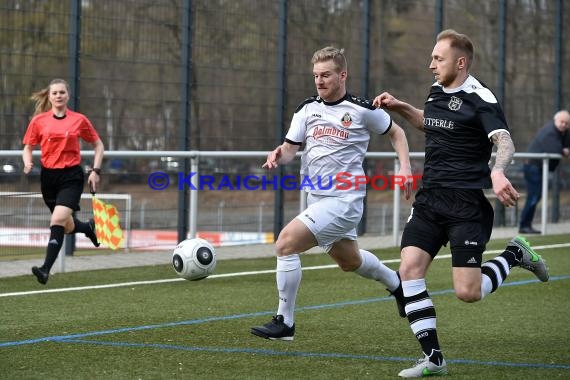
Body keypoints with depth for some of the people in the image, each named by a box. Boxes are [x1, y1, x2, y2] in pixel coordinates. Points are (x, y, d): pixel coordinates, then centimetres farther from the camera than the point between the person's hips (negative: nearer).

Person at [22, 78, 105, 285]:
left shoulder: (79, 120, -2)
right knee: (68, 226, 13)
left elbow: (98, 145, 9)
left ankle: (46, 269, -22)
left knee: (58, 220, -21)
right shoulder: (39, 120, 1)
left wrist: (95, 171, -1)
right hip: (48, 176, 3)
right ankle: (89, 227, 50)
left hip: (71, 176, -3)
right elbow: (28, 147, 9)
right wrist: (28, 162, -13)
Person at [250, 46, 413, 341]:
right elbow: (290, 148, 4)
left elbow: (396, 132, 7)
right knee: (350, 262, 26)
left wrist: (405, 167, -5)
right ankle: (395, 281, 56)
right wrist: (278, 155, -19)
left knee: (286, 243, -21)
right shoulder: (307, 109, 6)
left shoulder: (362, 110, -8)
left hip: (343, 199, -7)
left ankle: (284, 322, -13)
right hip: (317, 198, 7)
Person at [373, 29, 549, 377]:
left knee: (468, 293, -11)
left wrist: (497, 171, -47)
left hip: (467, 205, -7)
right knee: (409, 269, -11)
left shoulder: (480, 98, -11)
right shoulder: (437, 91, 12)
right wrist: (400, 107, 23)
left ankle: (513, 255, 19)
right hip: (430, 200, 7)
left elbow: (505, 142, -26)